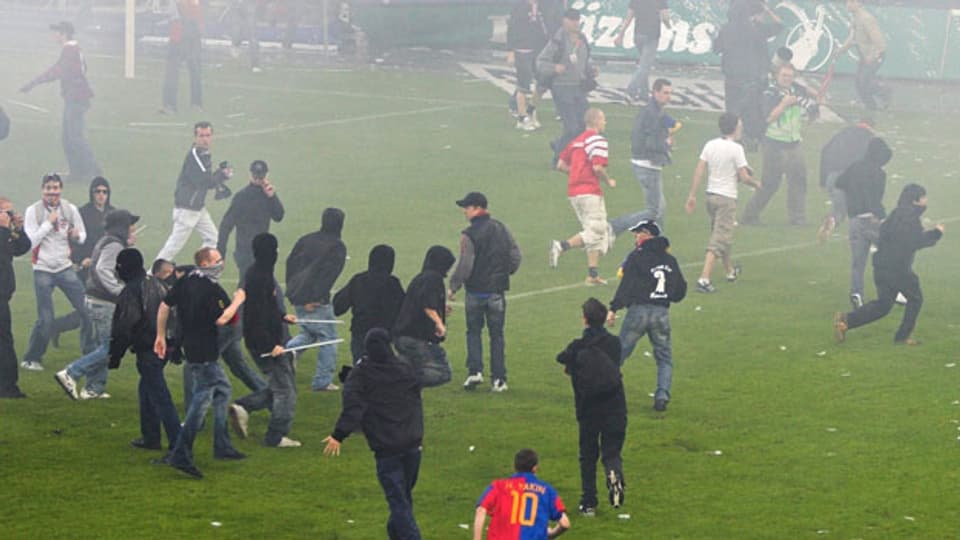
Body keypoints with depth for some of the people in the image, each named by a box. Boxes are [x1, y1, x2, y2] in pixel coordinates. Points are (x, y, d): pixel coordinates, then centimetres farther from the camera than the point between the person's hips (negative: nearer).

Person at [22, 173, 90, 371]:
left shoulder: (69, 209, 1)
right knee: (45, 319, -7)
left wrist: (77, 235, -14)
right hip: (43, 271, -3)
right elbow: (30, 241, -15)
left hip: (65, 268, 4)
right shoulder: (33, 211, -8)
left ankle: (90, 353, 11)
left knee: (86, 309, -2)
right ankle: (31, 359, 9)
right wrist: (49, 222, -18)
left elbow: (82, 236, 9)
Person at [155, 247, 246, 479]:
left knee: (222, 388, 21)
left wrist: (160, 336, 16)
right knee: (202, 400, -7)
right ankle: (180, 455, -10)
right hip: (204, 353, -10)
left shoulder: (185, 282, 7)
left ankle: (222, 446, 25)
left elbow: (164, 306, 10)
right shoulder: (212, 289, -17)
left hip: (189, 345, 10)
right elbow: (221, 321, -17)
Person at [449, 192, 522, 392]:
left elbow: (465, 265, -16)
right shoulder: (501, 229, 5)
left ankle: (475, 370, -4)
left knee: (474, 331, 11)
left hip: (475, 291, -4)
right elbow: (516, 255, 8)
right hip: (497, 291, 4)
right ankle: (499, 379, 5)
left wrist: (453, 287, -6)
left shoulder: (469, 235, -13)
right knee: (496, 334, 8)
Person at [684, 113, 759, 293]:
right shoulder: (736, 149, -14)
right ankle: (704, 279, -18)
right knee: (718, 241, -7)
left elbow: (699, 171, 1)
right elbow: (744, 177, -12)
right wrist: (755, 184, 8)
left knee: (721, 236, 24)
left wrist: (692, 195, 4)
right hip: (727, 197, -7)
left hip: (711, 195, 7)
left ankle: (731, 271, 42)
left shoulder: (710, 145, 3)